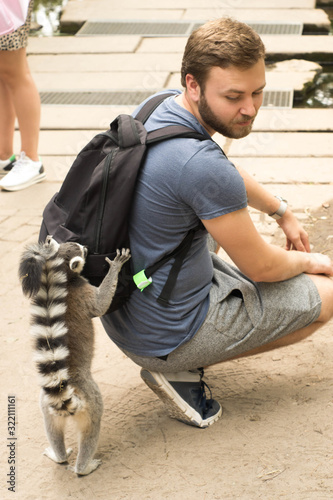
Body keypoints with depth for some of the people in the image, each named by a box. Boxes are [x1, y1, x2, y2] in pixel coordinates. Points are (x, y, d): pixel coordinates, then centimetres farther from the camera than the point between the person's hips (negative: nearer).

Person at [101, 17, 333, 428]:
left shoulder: (158, 111, -3)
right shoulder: (201, 165, -31)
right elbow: (261, 266, -16)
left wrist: (282, 212, 25)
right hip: (167, 334, -9)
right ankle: (181, 369, 1)